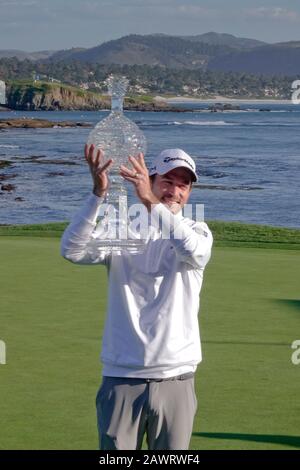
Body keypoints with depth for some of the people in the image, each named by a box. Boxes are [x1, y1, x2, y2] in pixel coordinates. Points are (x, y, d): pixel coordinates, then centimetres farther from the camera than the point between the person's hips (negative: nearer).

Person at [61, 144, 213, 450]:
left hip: (176, 379, 1)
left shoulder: (196, 231, 5)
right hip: (122, 378, -1)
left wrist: (151, 202, -32)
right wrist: (98, 194, -27)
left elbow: (195, 251, -21)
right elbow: (72, 250, -15)